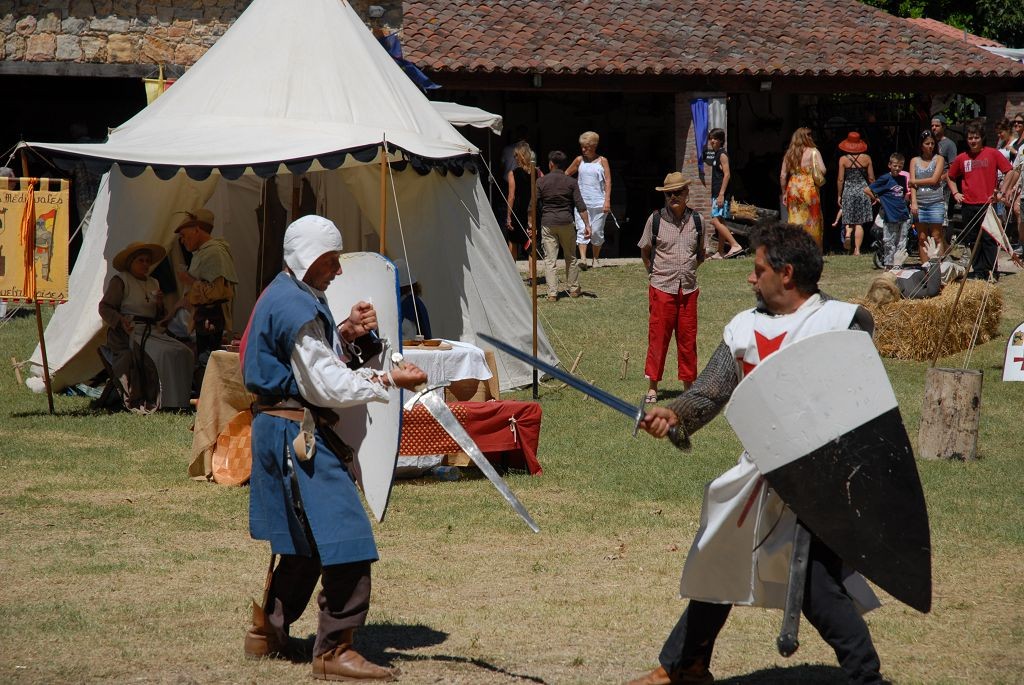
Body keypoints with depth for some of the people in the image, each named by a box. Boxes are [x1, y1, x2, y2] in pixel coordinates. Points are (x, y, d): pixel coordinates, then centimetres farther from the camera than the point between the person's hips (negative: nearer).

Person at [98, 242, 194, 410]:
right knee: (168, 353, -28)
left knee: (184, 352, -17)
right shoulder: (120, 280, 3)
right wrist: (121, 321, -19)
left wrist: (159, 305, 4)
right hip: (131, 331, -7)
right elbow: (105, 308, -2)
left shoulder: (153, 283, 24)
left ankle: (181, 403, -18)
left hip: (152, 331, 7)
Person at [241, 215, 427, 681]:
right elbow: (326, 386, -20)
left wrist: (345, 334, 4)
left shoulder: (290, 297, 15)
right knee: (342, 540, -12)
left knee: (305, 543, 19)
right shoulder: (295, 307, -18)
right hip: (297, 433, -11)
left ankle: (267, 632, 29)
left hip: (278, 430, 11)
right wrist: (388, 382, -18)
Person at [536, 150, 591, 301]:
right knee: (571, 257, 17)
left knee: (549, 259, 0)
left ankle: (552, 293, -6)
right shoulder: (571, 182, 0)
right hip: (566, 222, 1)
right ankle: (574, 289, 25)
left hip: (547, 223, -1)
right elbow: (581, 206, -5)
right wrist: (587, 225, -2)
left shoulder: (542, 182, -2)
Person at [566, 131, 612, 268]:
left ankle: (595, 259, 19)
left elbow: (608, 181, 0)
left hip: (598, 203, -1)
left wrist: (607, 200, -9)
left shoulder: (602, 161, 4)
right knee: (582, 230, -13)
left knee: (597, 232, 5)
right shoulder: (579, 160, 9)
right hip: (581, 202, 1)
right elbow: (566, 174, 19)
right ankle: (583, 259, -23)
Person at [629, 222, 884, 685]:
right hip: (758, 472, 7)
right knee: (716, 561, 18)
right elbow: (711, 391, 2)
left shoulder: (841, 321, -9)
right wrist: (674, 415, -18)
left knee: (816, 585, -16)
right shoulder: (745, 326, 9)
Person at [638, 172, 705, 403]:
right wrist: (655, 273, 6)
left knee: (688, 339, 7)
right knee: (658, 337, 0)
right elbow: (645, 251, 11)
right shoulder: (655, 220, -2)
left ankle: (688, 386, 16)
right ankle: (652, 387, 8)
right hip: (662, 288, -2)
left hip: (688, 289, 2)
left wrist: (688, 270, 11)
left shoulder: (697, 220, 5)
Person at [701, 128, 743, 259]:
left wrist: (721, 194, -22)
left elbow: (727, 174, -18)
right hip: (716, 193, 10)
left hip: (721, 193, -10)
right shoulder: (715, 154, 16)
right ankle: (720, 252, 18)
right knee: (719, 222, 12)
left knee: (716, 221, -18)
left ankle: (735, 245, -24)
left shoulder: (722, 155, -11)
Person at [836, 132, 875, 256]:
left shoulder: (843, 159, -4)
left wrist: (839, 195, 6)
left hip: (848, 191, -1)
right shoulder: (866, 158, -1)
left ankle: (848, 233, -18)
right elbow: (871, 178, 3)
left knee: (848, 219, 13)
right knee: (859, 223, 4)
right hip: (863, 190, 1)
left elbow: (840, 179, -4)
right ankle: (857, 249, -1)